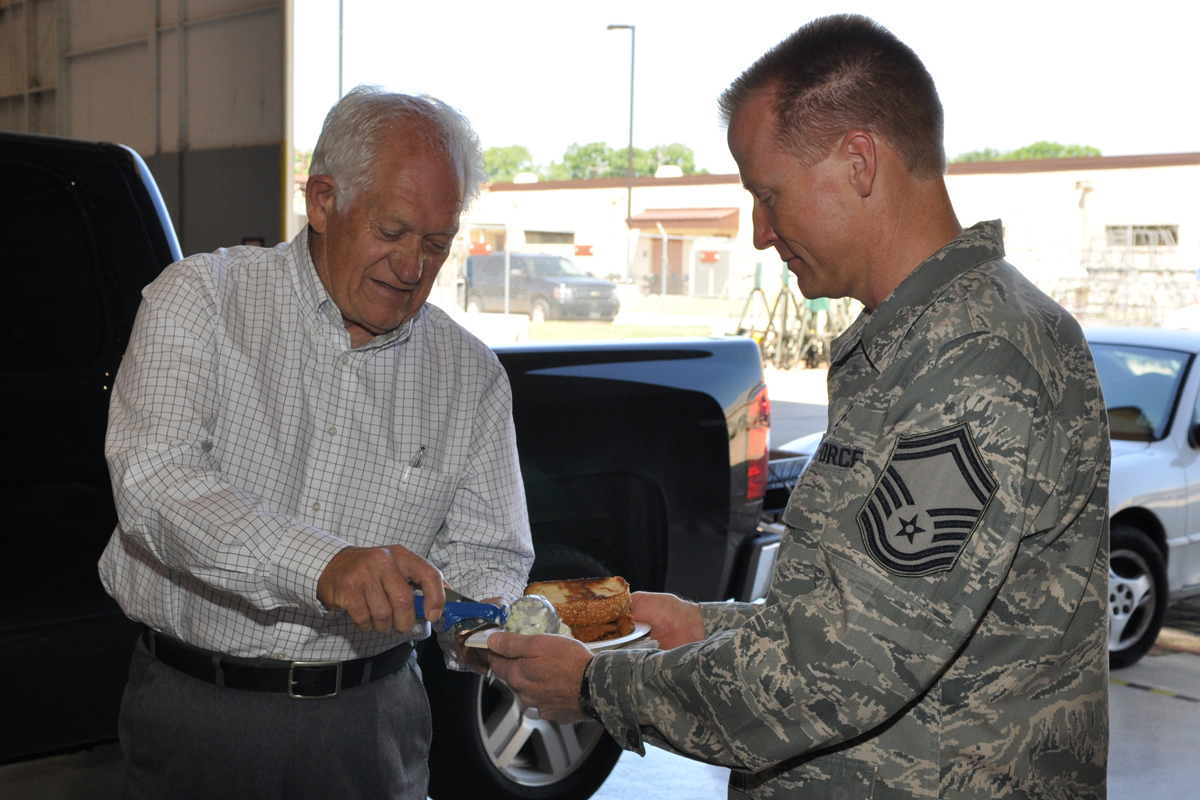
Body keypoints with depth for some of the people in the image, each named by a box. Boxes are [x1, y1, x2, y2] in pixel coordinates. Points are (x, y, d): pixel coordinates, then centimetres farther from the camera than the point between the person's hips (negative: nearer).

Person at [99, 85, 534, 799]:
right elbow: (153, 479, -22)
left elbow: (485, 553, 6)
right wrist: (323, 566, -35)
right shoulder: (201, 298, -7)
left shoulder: (472, 374, 3)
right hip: (196, 707, -2)